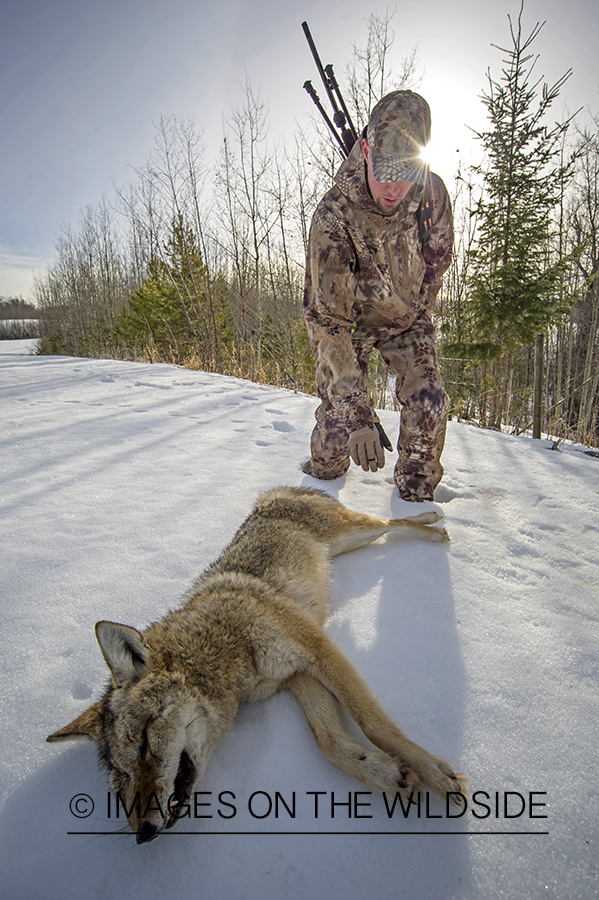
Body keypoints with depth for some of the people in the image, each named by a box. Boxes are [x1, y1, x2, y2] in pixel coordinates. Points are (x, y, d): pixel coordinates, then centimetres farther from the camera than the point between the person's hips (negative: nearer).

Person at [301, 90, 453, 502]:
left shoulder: (432, 192, -23)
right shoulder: (333, 219, -35)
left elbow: (439, 256, 1)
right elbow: (328, 320, -39)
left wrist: (417, 309, 6)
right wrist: (358, 411, -45)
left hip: (406, 316, 3)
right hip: (348, 321, -3)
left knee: (429, 405, -12)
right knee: (340, 417, -10)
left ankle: (417, 493, 9)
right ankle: (323, 475, 24)